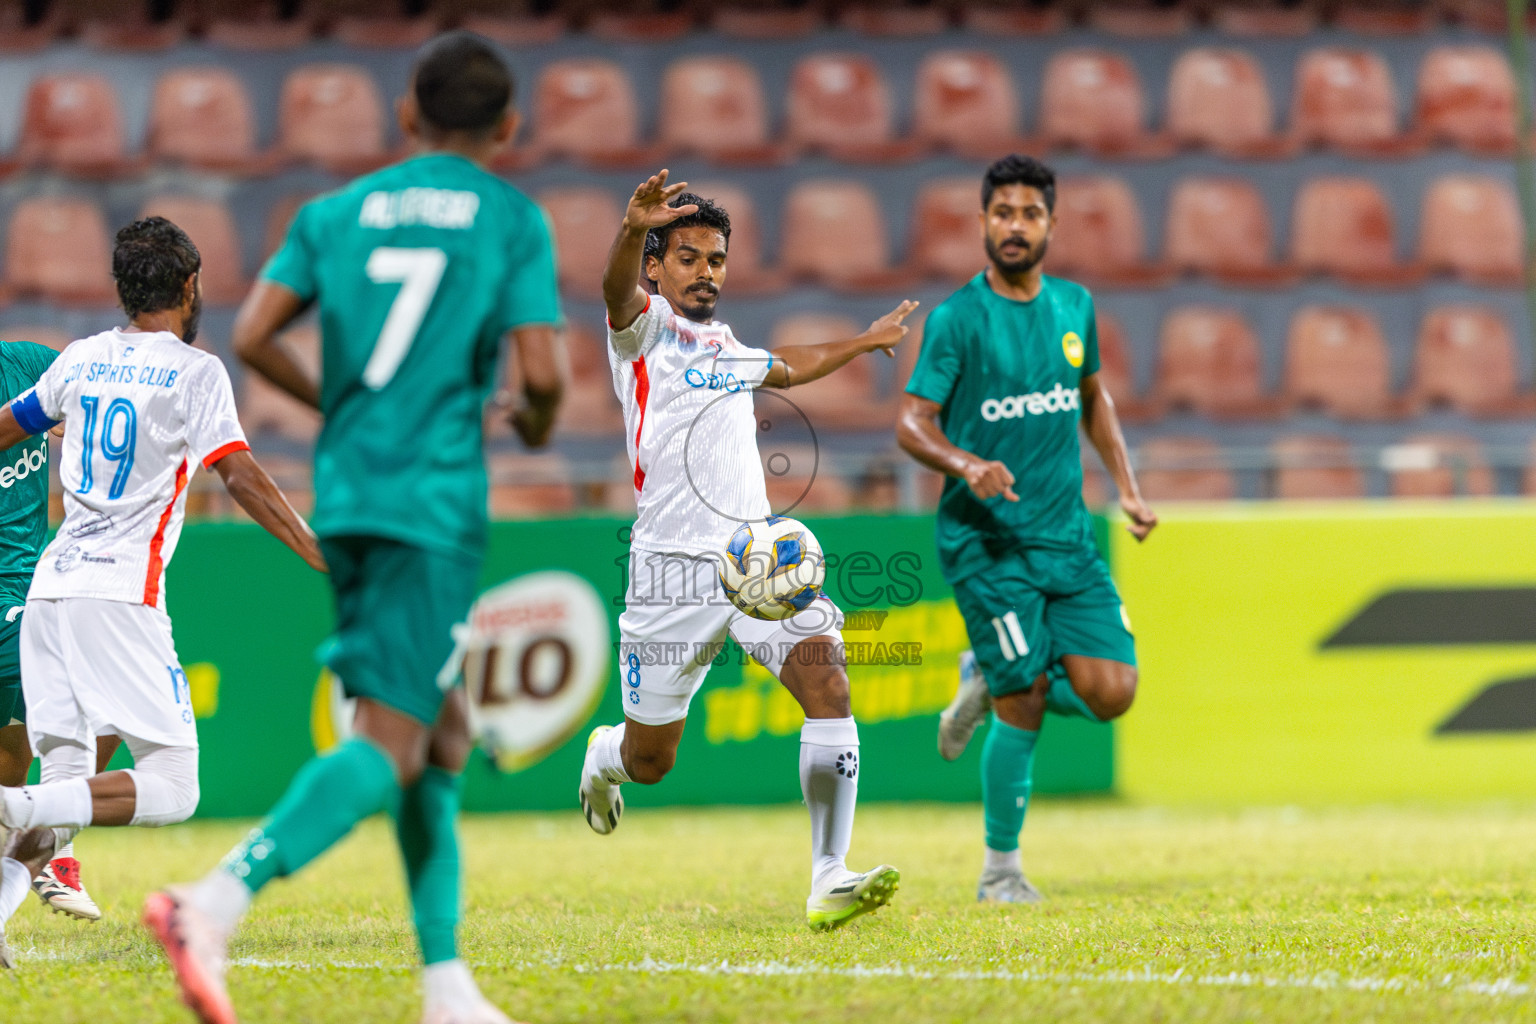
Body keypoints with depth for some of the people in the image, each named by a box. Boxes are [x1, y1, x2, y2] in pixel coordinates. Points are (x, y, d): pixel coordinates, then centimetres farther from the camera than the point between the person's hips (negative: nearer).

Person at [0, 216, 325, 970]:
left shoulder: (81, 360, 15)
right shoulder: (194, 371, -2)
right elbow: (239, 476, -12)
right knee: (171, 789, -6)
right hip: (121, 596, -6)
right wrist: (323, 559, -14)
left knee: (67, 784, 9)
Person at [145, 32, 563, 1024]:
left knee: (440, 731, 15)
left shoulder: (337, 211, 13)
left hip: (343, 496, 6)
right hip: (435, 503, -6)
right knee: (388, 746, -10)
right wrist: (536, 423, 16)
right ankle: (219, 900, -31)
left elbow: (253, 336, 3)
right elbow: (541, 373, -7)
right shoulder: (513, 219, 2)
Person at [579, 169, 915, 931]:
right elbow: (618, 293, -26)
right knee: (649, 760, 6)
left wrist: (863, 342, 52)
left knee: (824, 670, -22)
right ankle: (603, 757, 46)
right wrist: (632, 230, -47)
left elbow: (785, 369, 46)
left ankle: (829, 881, -25)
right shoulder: (645, 326, 0)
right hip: (672, 567, -5)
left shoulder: (726, 346, 21)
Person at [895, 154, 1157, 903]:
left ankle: (989, 681, 21)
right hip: (987, 539, -5)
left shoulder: (1074, 306, 9)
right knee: (1025, 708, -9)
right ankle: (1001, 872, 7)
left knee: (1109, 691, -7)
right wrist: (965, 464, -27)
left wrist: (1127, 487, 16)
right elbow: (910, 421, -8)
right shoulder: (958, 318, -7)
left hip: (1068, 535, 5)